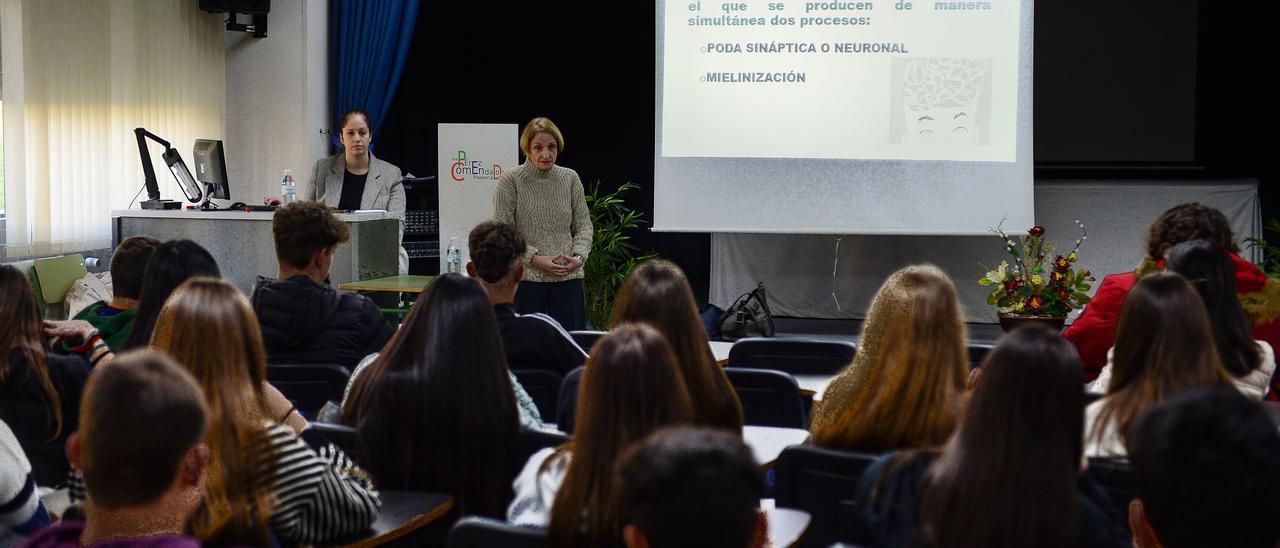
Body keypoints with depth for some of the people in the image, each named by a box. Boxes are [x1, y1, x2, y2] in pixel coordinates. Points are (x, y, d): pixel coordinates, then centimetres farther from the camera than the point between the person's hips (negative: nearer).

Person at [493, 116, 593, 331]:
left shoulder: (570, 178, 8)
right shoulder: (510, 180, -2)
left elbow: (583, 224, 12)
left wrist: (579, 257, -6)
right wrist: (534, 258, -13)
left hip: (567, 277, 3)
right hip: (526, 278, -3)